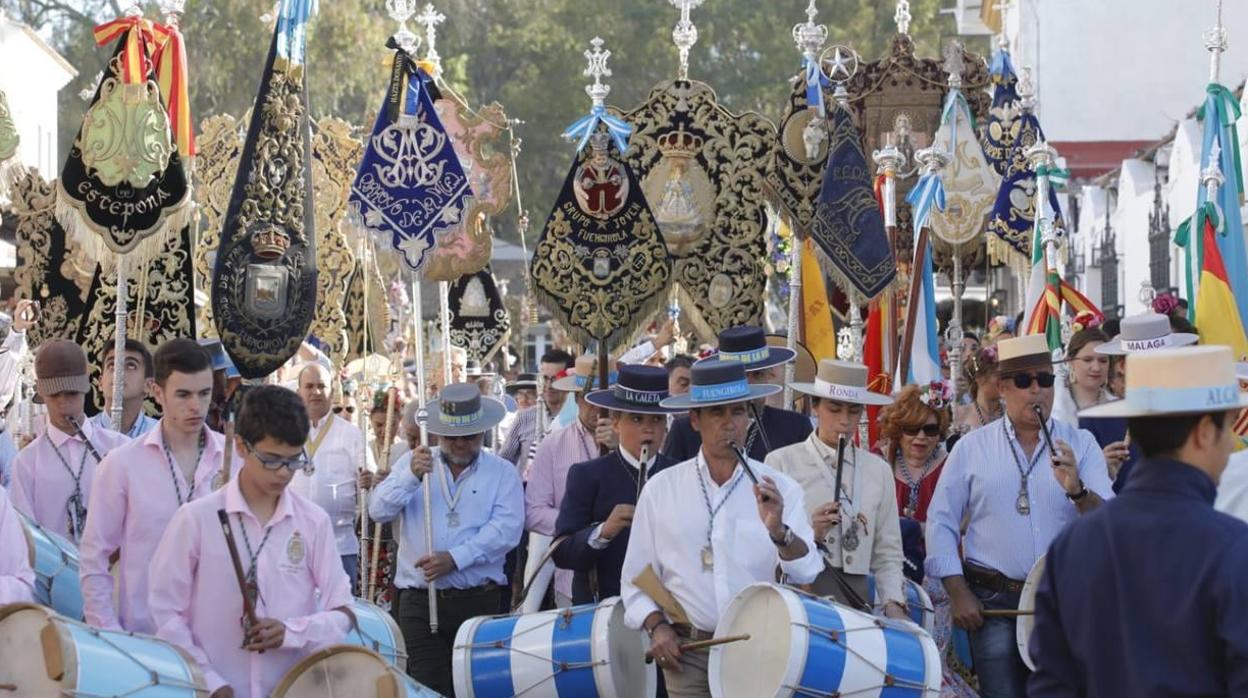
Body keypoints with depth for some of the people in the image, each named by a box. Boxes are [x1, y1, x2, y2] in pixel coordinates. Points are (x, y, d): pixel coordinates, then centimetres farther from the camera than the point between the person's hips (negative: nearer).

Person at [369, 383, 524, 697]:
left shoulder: (502, 473, 4)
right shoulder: (413, 463, 10)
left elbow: (506, 529, -10)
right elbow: (379, 511, -1)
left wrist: (455, 559, -19)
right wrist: (411, 477, -17)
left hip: (479, 600, -1)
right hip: (420, 600, 1)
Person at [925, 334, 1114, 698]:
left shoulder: (1081, 444, 4)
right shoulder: (972, 447, 5)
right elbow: (941, 522, 6)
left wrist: (1076, 490, -25)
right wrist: (958, 593, -1)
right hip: (994, 602, 0)